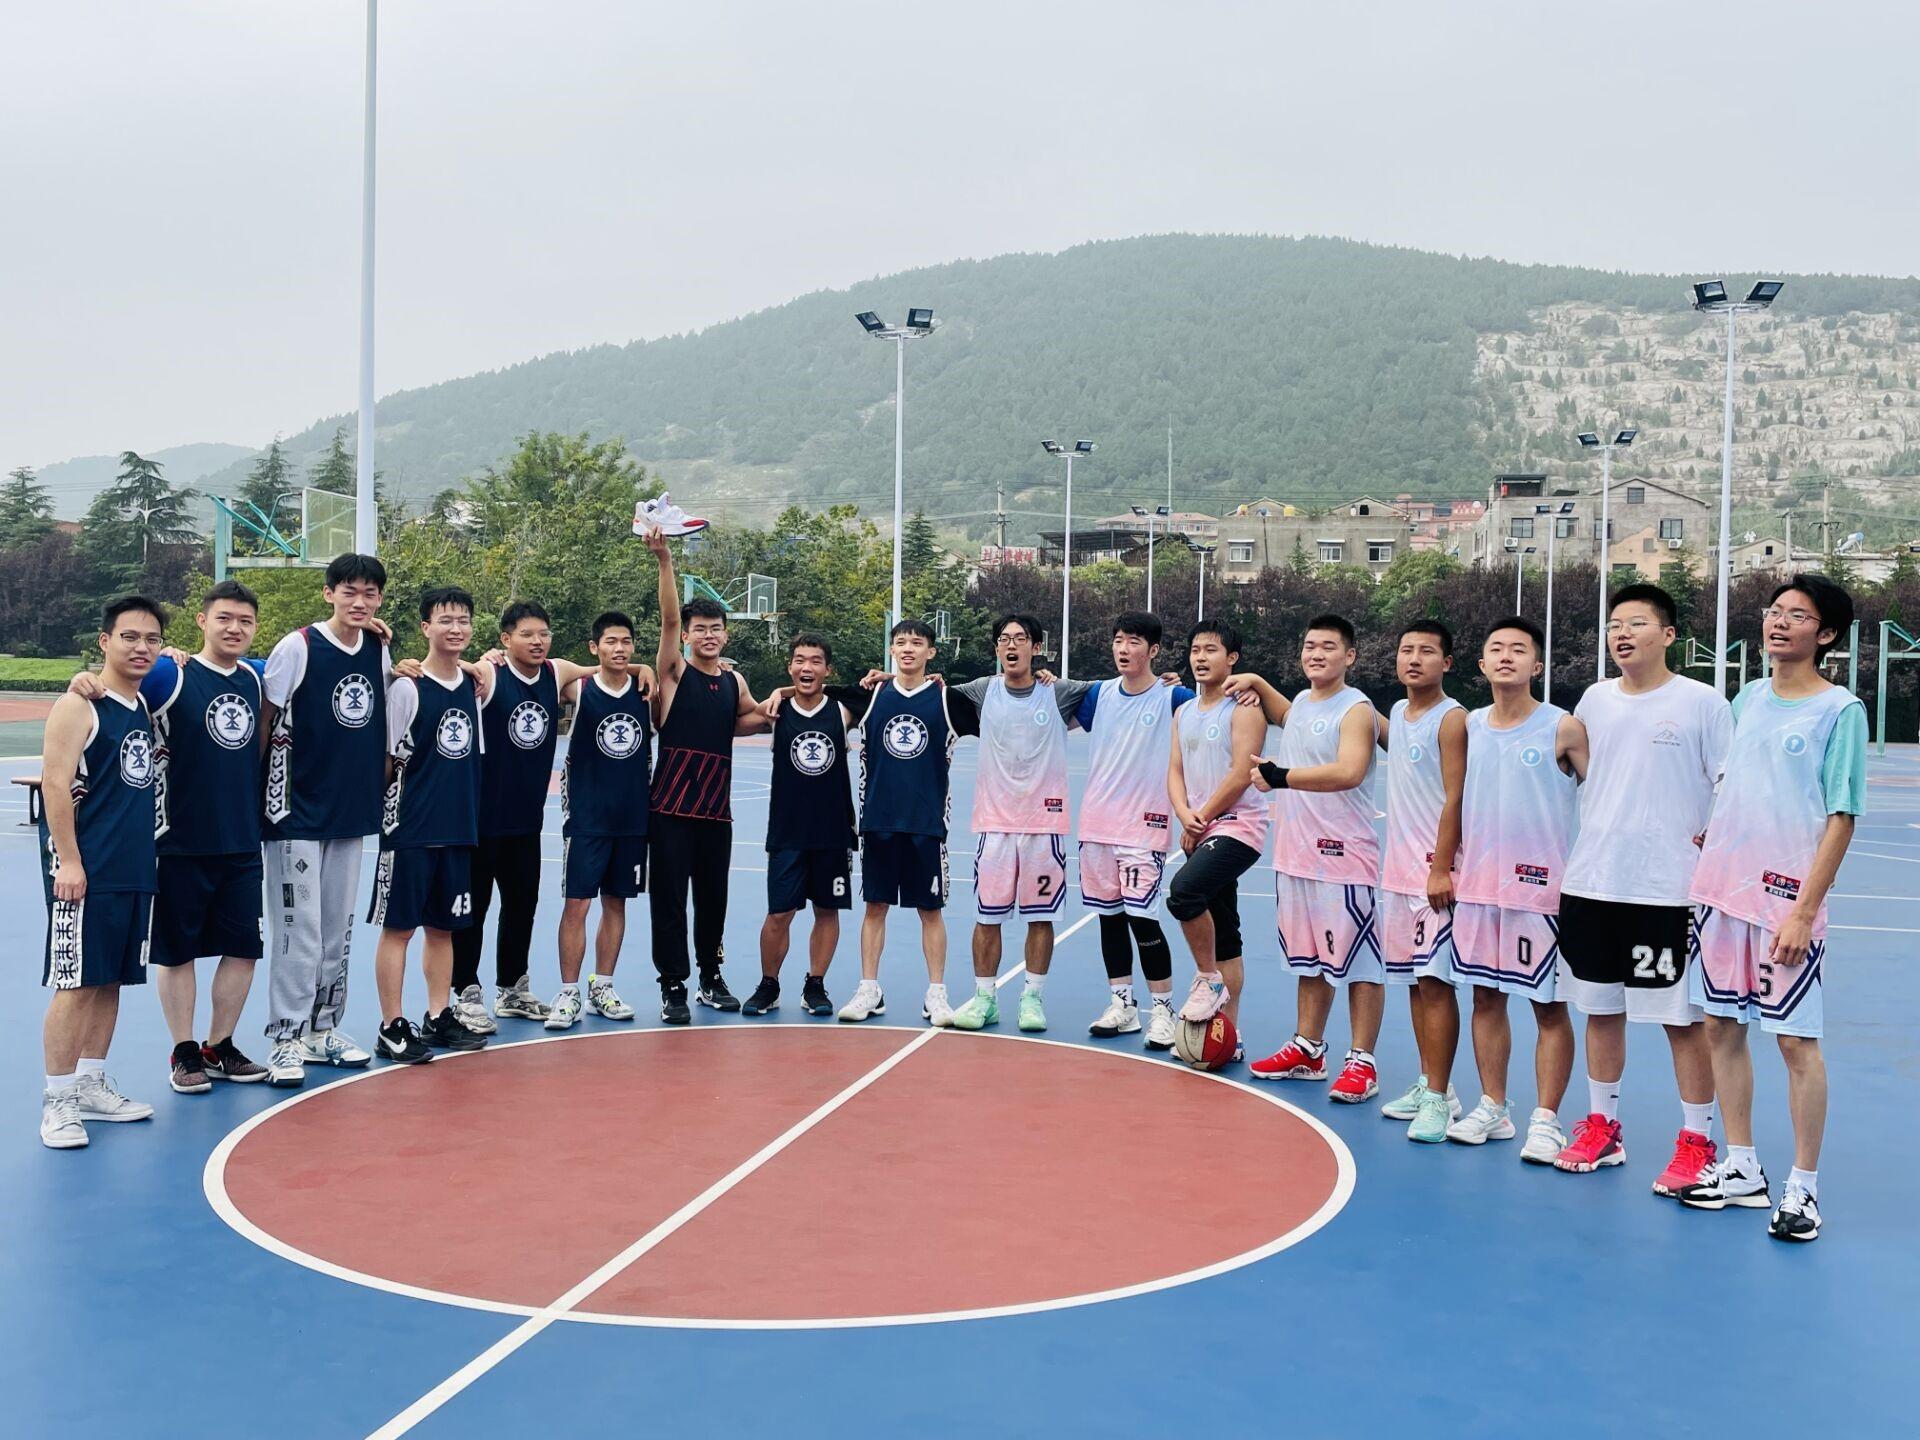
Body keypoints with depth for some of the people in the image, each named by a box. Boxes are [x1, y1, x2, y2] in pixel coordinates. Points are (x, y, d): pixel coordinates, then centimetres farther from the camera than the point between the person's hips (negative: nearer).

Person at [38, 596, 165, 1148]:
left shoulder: (146, 706, 13)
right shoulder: (78, 705, -9)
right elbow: (55, 784, -14)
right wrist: (68, 861, -18)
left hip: (136, 871, 7)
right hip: (86, 873, -7)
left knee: (111, 981, 12)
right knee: (76, 984, -4)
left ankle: (91, 1086, 22)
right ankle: (58, 1101, 3)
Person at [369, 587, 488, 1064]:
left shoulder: (473, 686, 9)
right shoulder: (407, 688, -10)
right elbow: (386, 761, -8)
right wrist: (395, 808, -5)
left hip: (459, 828, 6)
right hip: (410, 829, -6)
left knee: (443, 926, 12)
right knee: (398, 926, 0)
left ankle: (439, 1019, 21)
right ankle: (392, 1027, 7)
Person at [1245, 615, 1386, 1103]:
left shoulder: (1355, 708, -12)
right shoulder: (1300, 702, 14)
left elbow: (1349, 771, -27)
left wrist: (1279, 776, -25)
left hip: (1344, 856, -9)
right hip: (1295, 854, 9)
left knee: (1358, 962, -2)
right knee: (1310, 960, 17)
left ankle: (1361, 1062, 4)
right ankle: (1307, 1049, 26)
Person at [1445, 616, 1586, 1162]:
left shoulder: (1563, 728, -7)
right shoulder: (1470, 726, 7)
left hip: (1541, 887, -5)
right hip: (1477, 884, 5)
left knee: (1549, 1005, 2)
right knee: (1486, 997, 11)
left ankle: (1546, 1120, 9)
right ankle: (1492, 1108, 22)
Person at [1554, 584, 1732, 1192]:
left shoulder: (1702, 702, -5)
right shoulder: (1595, 699, 9)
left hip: (1668, 891, -5)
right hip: (1590, 883, 5)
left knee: (1683, 1017, 2)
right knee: (1601, 1008, 12)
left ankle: (1697, 1142, 13)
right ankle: (1601, 1128, 25)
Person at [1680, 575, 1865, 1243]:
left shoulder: (1841, 711, -7)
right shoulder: (1749, 698, 10)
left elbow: (1841, 819, -10)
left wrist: (1803, 911, -15)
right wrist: (1706, 837, 8)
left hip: (1787, 902, -6)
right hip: (1722, 890, 6)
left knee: (1796, 1040, 0)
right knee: (1722, 1027, 10)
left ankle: (1802, 1188, 12)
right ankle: (1740, 1170, 23)